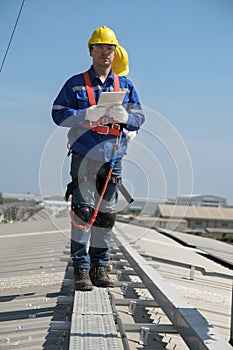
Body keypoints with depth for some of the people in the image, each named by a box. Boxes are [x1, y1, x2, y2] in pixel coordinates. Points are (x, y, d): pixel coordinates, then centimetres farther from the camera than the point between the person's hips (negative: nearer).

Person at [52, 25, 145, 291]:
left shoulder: (125, 85, 13)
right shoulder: (76, 84, 5)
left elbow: (139, 118, 9)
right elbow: (58, 113, -1)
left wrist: (124, 117, -14)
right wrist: (87, 115, -17)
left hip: (113, 158, 3)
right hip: (84, 157, -3)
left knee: (106, 214, 6)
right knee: (83, 211, -9)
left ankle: (100, 268, 15)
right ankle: (81, 269, -3)